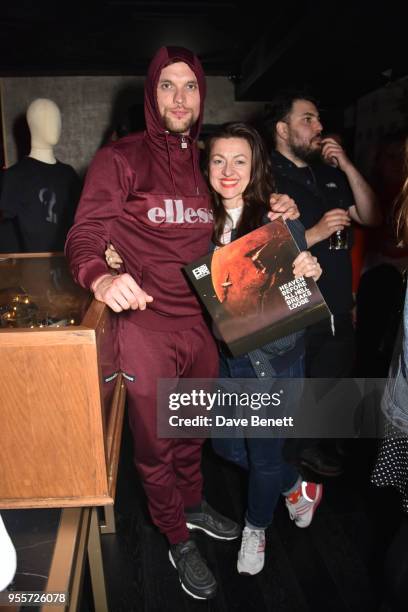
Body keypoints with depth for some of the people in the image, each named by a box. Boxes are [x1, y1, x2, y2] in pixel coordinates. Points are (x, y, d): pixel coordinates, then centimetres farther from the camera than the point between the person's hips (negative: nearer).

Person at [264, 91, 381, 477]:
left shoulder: (328, 173, 12)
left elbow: (371, 218, 9)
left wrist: (348, 167, 0)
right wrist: (316, 233, -24)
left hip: (338, 309, 7)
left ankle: (307, 444, 46)